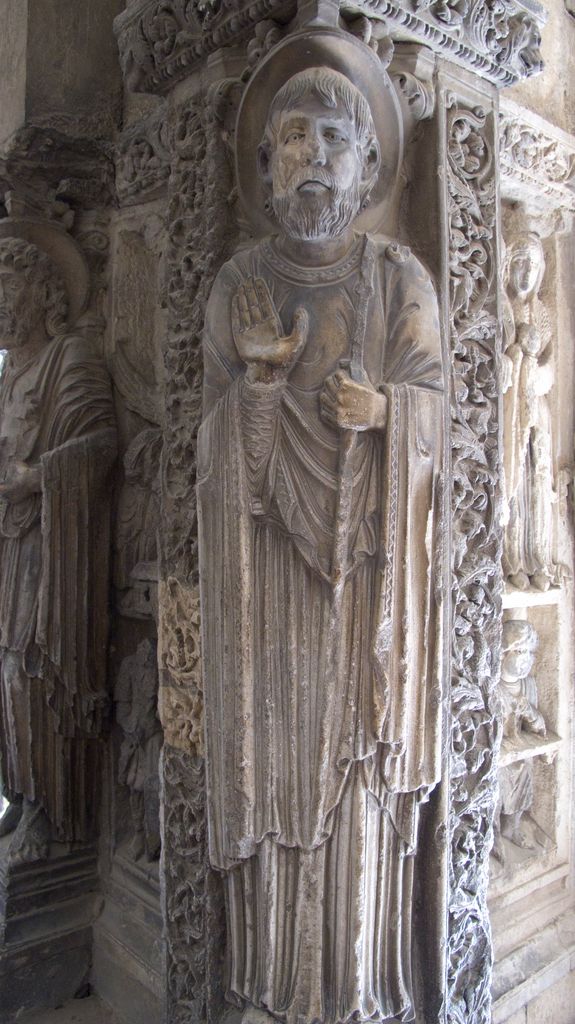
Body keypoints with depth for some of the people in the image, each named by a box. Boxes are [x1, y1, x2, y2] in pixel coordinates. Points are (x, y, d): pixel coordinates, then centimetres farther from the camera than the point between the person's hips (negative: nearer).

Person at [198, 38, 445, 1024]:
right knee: (275, 741, 2)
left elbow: (430, 410, 1)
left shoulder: (401, 280, 4)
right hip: (266, 552, 1)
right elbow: (217, 433, 7)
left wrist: (382, 409, -20)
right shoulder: (237, 285, 8)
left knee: (360, 735, 1)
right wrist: (257, 388, -14)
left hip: (367, 553, -1)